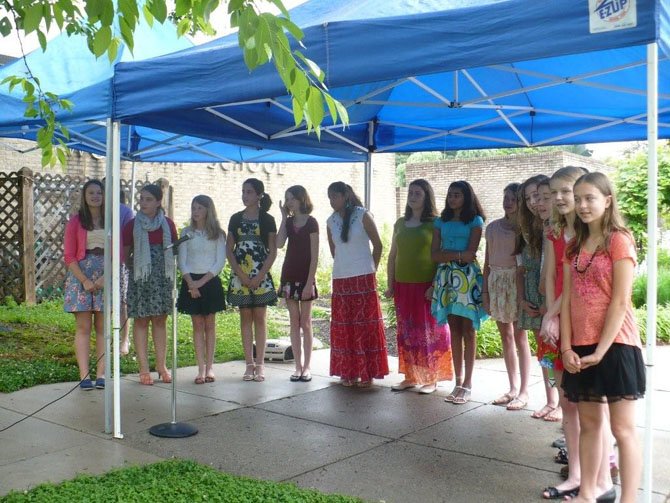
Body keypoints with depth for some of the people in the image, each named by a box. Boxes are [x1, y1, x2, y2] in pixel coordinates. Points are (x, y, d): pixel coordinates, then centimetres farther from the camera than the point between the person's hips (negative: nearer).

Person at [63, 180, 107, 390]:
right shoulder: (76, 221, 4)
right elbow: (69, 256, -1)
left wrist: (106, 277, -10)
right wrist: (84, 280, -11)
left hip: (106, 276, 1)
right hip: (81, 274, -1)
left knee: (102, 327, 2)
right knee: (83, 326, -2)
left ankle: (101, 374, 4)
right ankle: (84, 375, -1)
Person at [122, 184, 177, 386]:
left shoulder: (168, 224, 6)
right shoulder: (132, 225, 1)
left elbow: (174, 249, 12)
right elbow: (125, 254, 5)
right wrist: (134, 266, -5)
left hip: (162, 277, 2)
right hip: (140, 277, -2)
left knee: (160, 320, 7)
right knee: (141, 320, 0)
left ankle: (161, 365, 13)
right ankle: (144, 368, 4)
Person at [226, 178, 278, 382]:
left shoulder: (267, 220, 1)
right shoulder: (236, 219, 8)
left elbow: (272, 252, -1)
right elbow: (229, 249, 5)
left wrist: (259, 276, -11)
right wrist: (242, 275, -6)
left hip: (261, 275, -2)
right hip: (240, 275, 2)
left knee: (259, 317, 0)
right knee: (245, 317, 5)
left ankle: (259, 364, 5)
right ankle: (249, 364, 10)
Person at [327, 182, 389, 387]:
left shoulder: (362, 215, -5)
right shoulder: (331, 221, 7)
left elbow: (378, 245, 1)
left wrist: (372, 269, 6)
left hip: (363, 279, -4)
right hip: (340, 280, 4)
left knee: (366, 325, 0)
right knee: (343, 327, 6)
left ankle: (367, 373, 6)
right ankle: (348, 372, 16)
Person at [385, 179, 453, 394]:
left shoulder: (435, 223, -4)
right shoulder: (400, 223, 12)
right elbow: (392, 255, 14)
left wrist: (436, 286, -15)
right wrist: (390, 285, 9)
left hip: (426, 285, -5)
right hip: (403, 285, 5)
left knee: (429, 330, 2)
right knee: (406, 332, 9)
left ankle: (431, 378, 11)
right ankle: (410, 376, 18)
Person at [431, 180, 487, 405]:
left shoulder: (475, 221, 2)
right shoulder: (441, 222, 13)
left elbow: (470, 255, -9)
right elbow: (435, 255, 2)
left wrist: (447, 254, -5)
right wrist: (458, 254, -10)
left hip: (467, 278, -4)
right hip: (447, 278, 4)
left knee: (468, 331, -2)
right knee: (454, 330, 6)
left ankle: (467, 383, 2)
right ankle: (458, 381, 12)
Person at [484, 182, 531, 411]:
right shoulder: (493, 227, 10)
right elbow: (487, 261, 12)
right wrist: (485, 290, 9)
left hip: (517, 280, -5)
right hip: (496, 281, 5)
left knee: (519, 337, -2)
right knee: (505, 337, 11)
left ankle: (523, 392, 5)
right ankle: (513, 388, 21)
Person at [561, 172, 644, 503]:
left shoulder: (619, 240, -7)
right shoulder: (574, 246, 12)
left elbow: (620, 302, -12)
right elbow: (566, 298, 7)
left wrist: (601, 351, -14)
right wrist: (566, 347, -3)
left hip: (614, 345, -6)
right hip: (580, 347, 6)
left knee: (622, 428, 0)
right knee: (589, 423, 14)